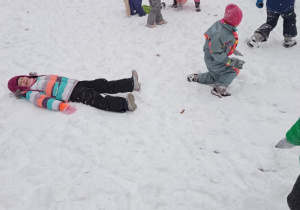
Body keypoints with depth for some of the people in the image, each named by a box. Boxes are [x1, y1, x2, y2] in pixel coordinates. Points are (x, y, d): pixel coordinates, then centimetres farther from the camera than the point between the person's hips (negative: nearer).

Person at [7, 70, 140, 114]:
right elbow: (43, 100, -18)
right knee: (96, 100, -28)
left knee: (102, 84, -4)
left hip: (74, 83, 9)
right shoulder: (30, 93, -2)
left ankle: (132, 84, -7)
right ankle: (125, 105, -43)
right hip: (72, 94, -9)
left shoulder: (38, 78, 24)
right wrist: (61, 105, -31)